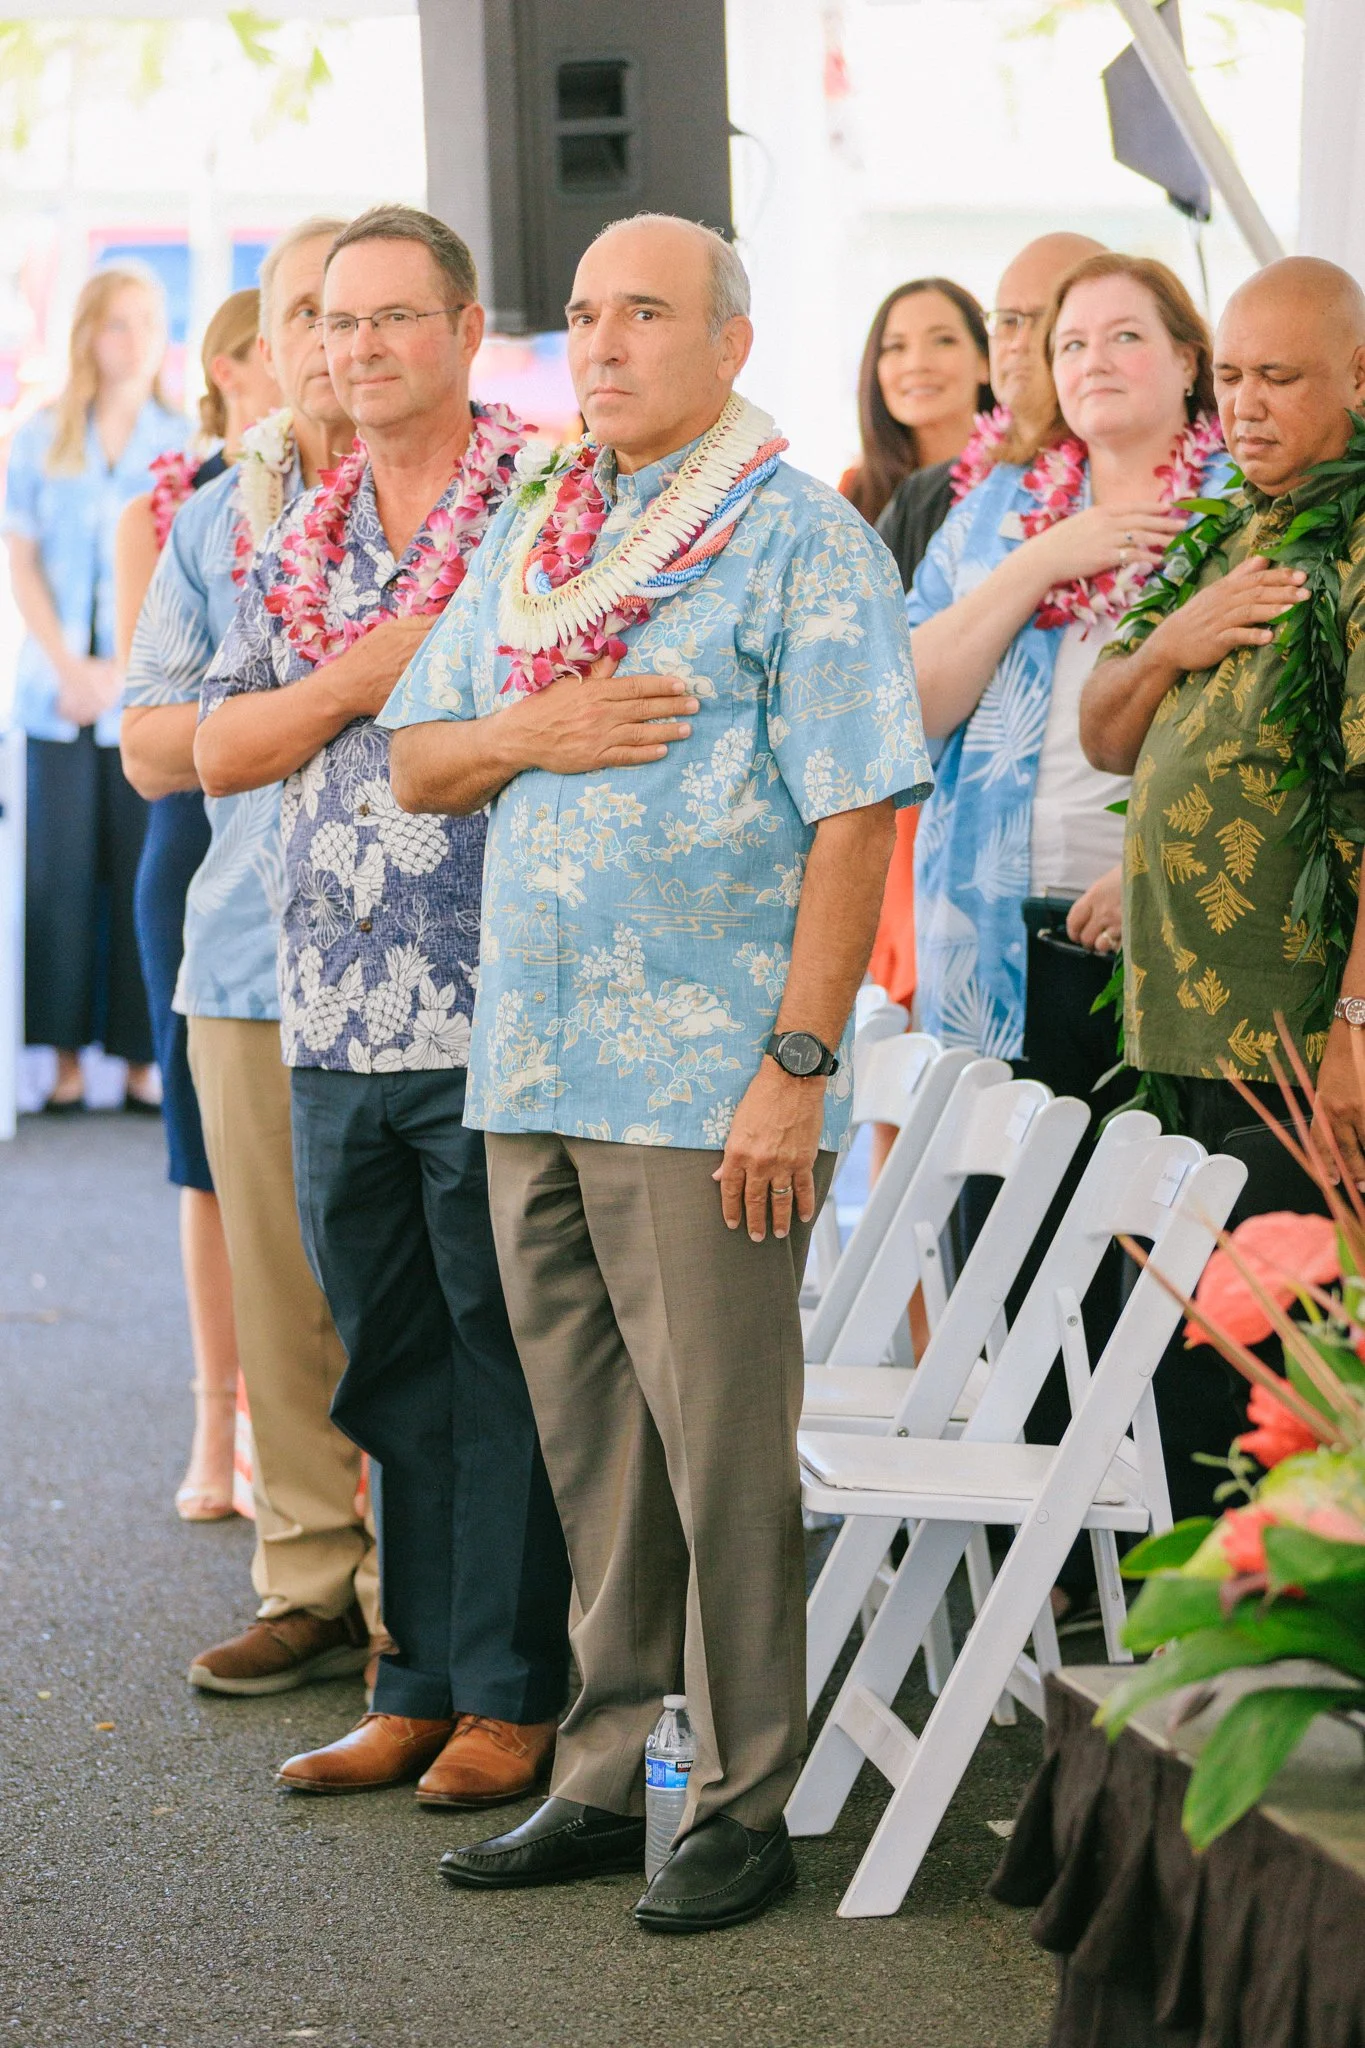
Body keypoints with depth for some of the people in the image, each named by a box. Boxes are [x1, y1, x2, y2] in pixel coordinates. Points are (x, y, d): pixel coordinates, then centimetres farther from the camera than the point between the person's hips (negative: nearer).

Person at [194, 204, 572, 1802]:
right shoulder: (301, 542, 15)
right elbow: (221, 749, 8)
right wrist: (369, 670, -6)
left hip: (501, 1007, -6)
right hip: (339, 1013, 6)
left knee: (508, 1355, 0)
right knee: (392, 1360, 12)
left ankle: (515, 1693, 9)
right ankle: (421, 1684, 22)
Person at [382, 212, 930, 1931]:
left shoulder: (803, 541, -4)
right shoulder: (530, 536, 16)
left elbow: (855, 815, -11)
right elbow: (416, 762, 18)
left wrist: (798, 1063, -16)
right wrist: (533, 734, -4)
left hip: (708, 1084, -6)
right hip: (532, 1075, 6)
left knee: (726, 1453, -1)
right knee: (590, 1452, 11)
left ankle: (741, 1805, 8)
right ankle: (608, 1776, 20)